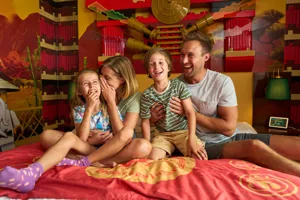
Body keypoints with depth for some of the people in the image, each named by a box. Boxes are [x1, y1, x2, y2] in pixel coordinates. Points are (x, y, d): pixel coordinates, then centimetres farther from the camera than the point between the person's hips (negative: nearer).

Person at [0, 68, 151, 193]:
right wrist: (89, 109, -18)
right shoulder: (80, 110, 3)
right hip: (90, 149, 1)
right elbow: (81, 138, -12)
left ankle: (83, 163, -29)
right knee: (69, 136, -25)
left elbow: (120, 134, -13)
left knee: (143, 147, -31)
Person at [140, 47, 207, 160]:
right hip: (162, 135, 1)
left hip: (183, 131, 0)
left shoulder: (179, 86, -9)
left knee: (200, 157, -19)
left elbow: (190, 112, -12)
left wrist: (191, 139, -19)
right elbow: (145, 122, 0)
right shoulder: (146, 95, -8)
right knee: (152, 158, -21)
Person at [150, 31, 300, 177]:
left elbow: (229, 128, -13)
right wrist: (155, 117, -17)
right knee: (254, 146, -31)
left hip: (231, 138, 2)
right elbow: (161, 117, 8)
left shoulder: (222, 82, -9)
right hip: (206, 145, -1)